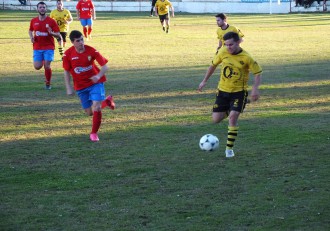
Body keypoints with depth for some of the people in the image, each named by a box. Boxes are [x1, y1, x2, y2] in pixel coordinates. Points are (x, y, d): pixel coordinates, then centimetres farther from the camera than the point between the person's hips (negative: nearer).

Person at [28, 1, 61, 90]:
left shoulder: (51, 21, -6)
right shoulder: (33, 21, 2)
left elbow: (58, 35, -4)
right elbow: (30, 30, 20)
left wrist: (51, 33, -24)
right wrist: (31, 37, 0)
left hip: (49, 47, -3)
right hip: (37, 47, 3)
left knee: (47, 66, -11)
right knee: (37, 67, -3)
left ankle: (48, 84, 11)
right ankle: (42, 61, 34)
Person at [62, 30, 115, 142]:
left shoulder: (91, 51, -17)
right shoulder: (68, 54, -13)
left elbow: (105, 66, -13)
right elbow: (66, 72, 0)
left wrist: (99, 76, -31)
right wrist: (68, 88, -5)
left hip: (95, 82, -3)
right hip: (80, 86, 3)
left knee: (96, 107, -19)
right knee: (89, 112, 8)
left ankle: (94, 133, -1)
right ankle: (106, 101, 37)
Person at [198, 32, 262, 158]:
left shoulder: (246, 58, -17)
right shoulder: (223, 52, -8)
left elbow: (257, 73, -8)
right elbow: (213, 65, 9)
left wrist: (255, 88, -24)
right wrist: (204, 81, 11)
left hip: (239, 92, -4)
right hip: (222, 90, 4)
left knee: (232, 118, -18)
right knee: (216, 119, 3)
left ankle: (229, 148, -6)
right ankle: (228, 111, 39)